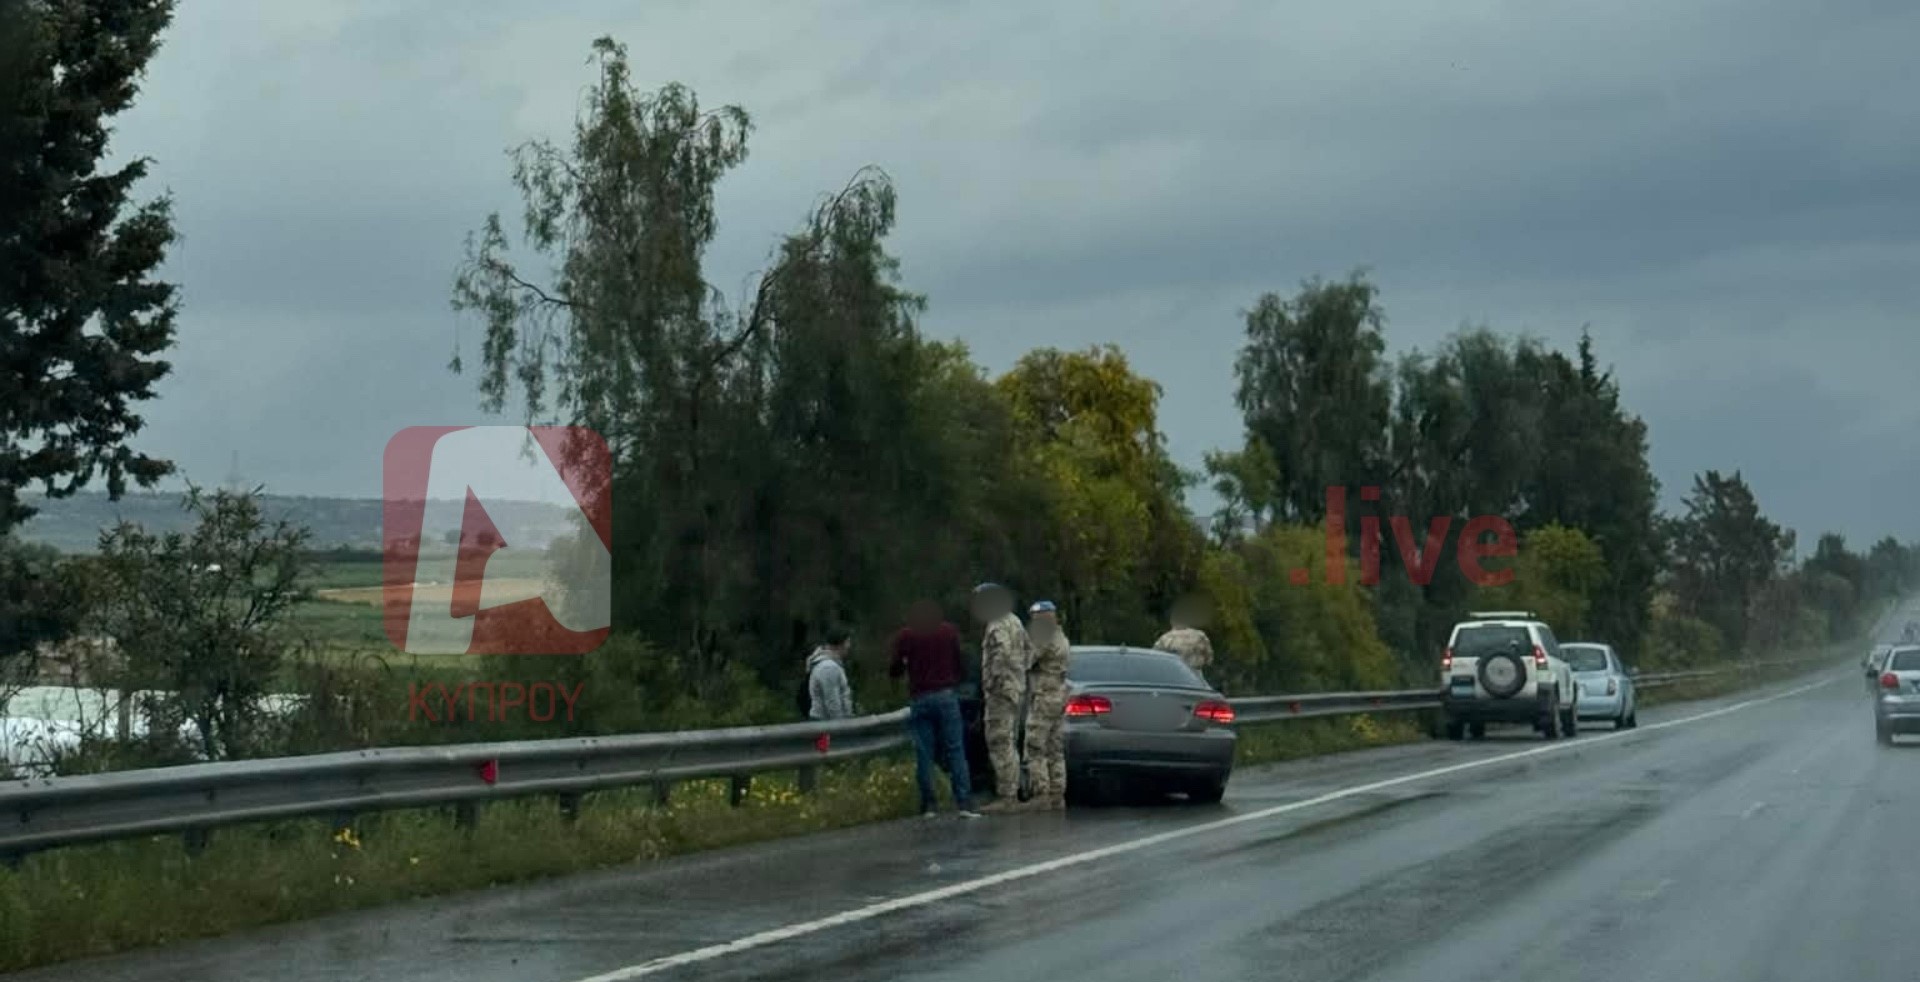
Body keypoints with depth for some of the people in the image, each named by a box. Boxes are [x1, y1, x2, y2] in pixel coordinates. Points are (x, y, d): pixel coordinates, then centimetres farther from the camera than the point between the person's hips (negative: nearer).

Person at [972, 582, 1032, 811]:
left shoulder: (997, 627, -15)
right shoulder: (1014, 622, 16)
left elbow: (1002, 654, -28)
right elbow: (1029, 650, 24)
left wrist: (994, 682, -21)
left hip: (1001, 691, -10)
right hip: (1016, 688, 10)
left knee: (999, 745, -10)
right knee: (1009, 745, 16)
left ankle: (1006, 797, -12)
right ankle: (1012, 795, 20)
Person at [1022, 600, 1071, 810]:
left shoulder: (1045, 638, -15)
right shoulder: (1061, 638, 15)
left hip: (1044, 699, -10)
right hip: (1060, 697, 10)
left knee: (1036, 750, -7)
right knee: (1056, 751, 12)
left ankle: (1041, 795, -11)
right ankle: (1057, 795, 12)